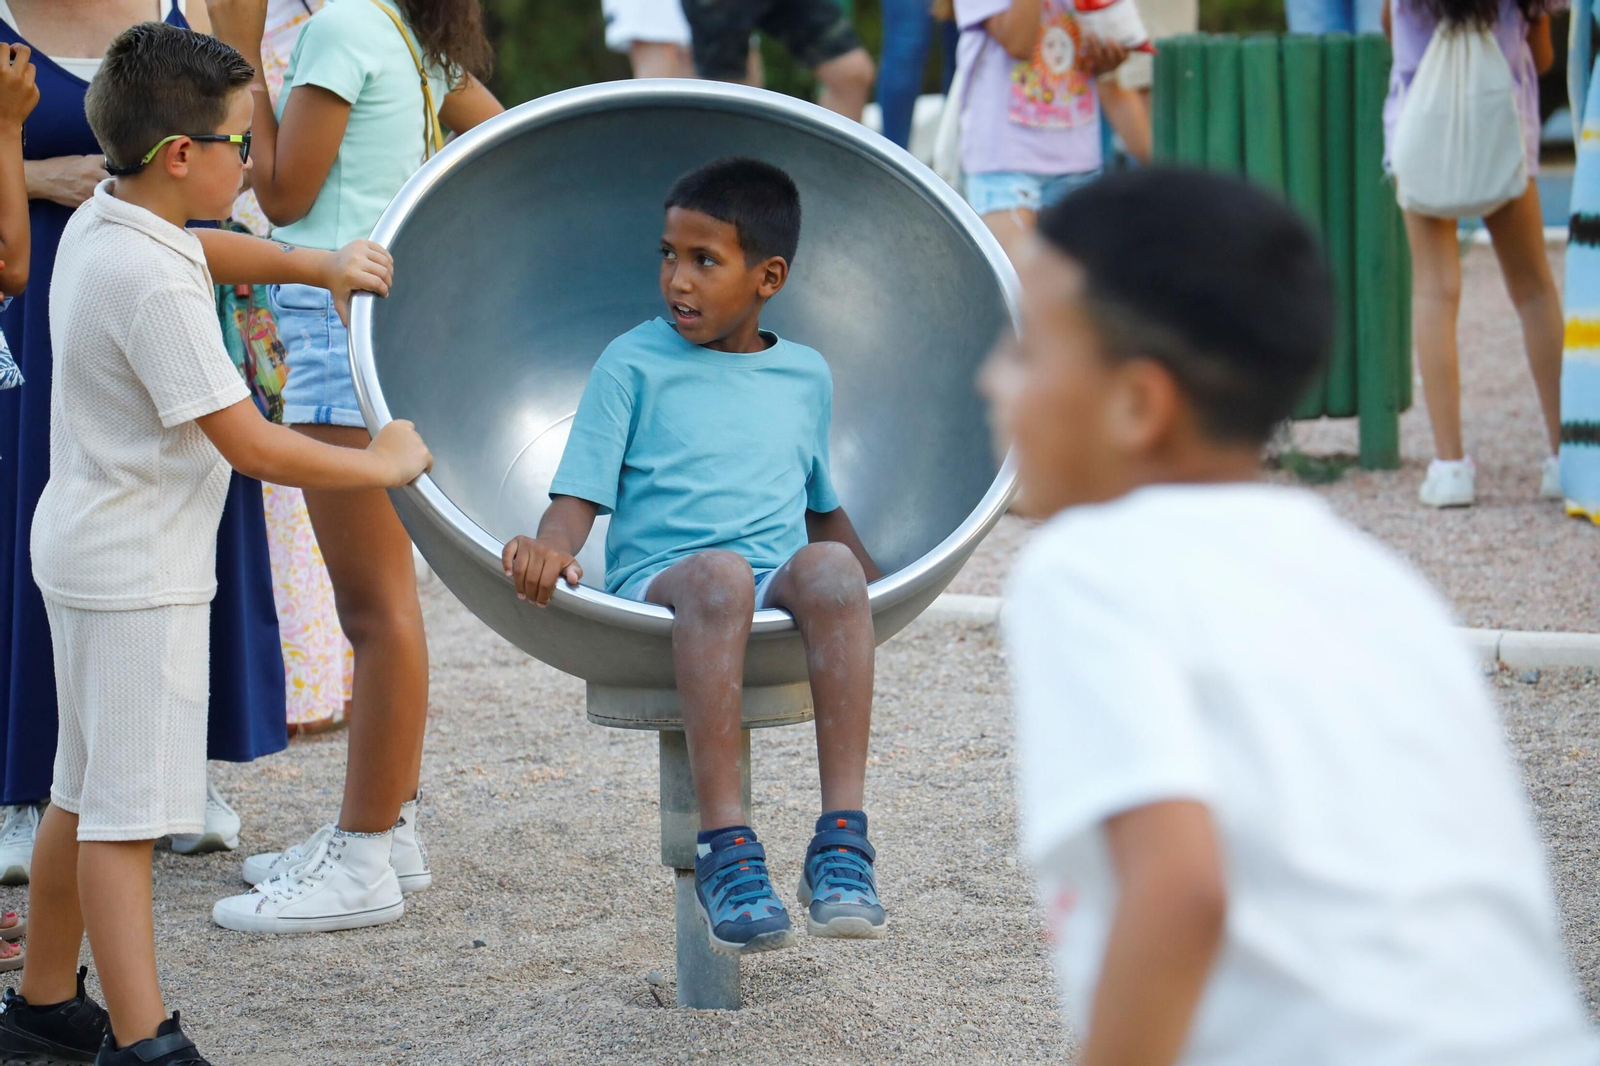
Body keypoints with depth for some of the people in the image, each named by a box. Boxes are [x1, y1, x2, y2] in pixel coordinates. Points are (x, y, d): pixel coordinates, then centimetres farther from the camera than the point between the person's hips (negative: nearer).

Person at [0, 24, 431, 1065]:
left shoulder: (101, 223, 6)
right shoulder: (154, 286, -23)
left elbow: (204, 246, 29)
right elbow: (250, 444, -23)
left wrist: (320, 265, 17)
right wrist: (383, 464, -11)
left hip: (92, 547, 10)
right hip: (138, 573, -10)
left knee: (85, 796, 18)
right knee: (128, 812, -9)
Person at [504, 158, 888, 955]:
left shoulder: (805, 376, 22)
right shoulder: (634, 364, 11)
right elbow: (581, 495, 4)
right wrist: (550, 548, -17)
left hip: (777, 588, 3)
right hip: (655, 585, -2)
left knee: (831, 568, -34)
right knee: (720, 571, -39)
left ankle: (842, 838, -40)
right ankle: (724, 847, -44)